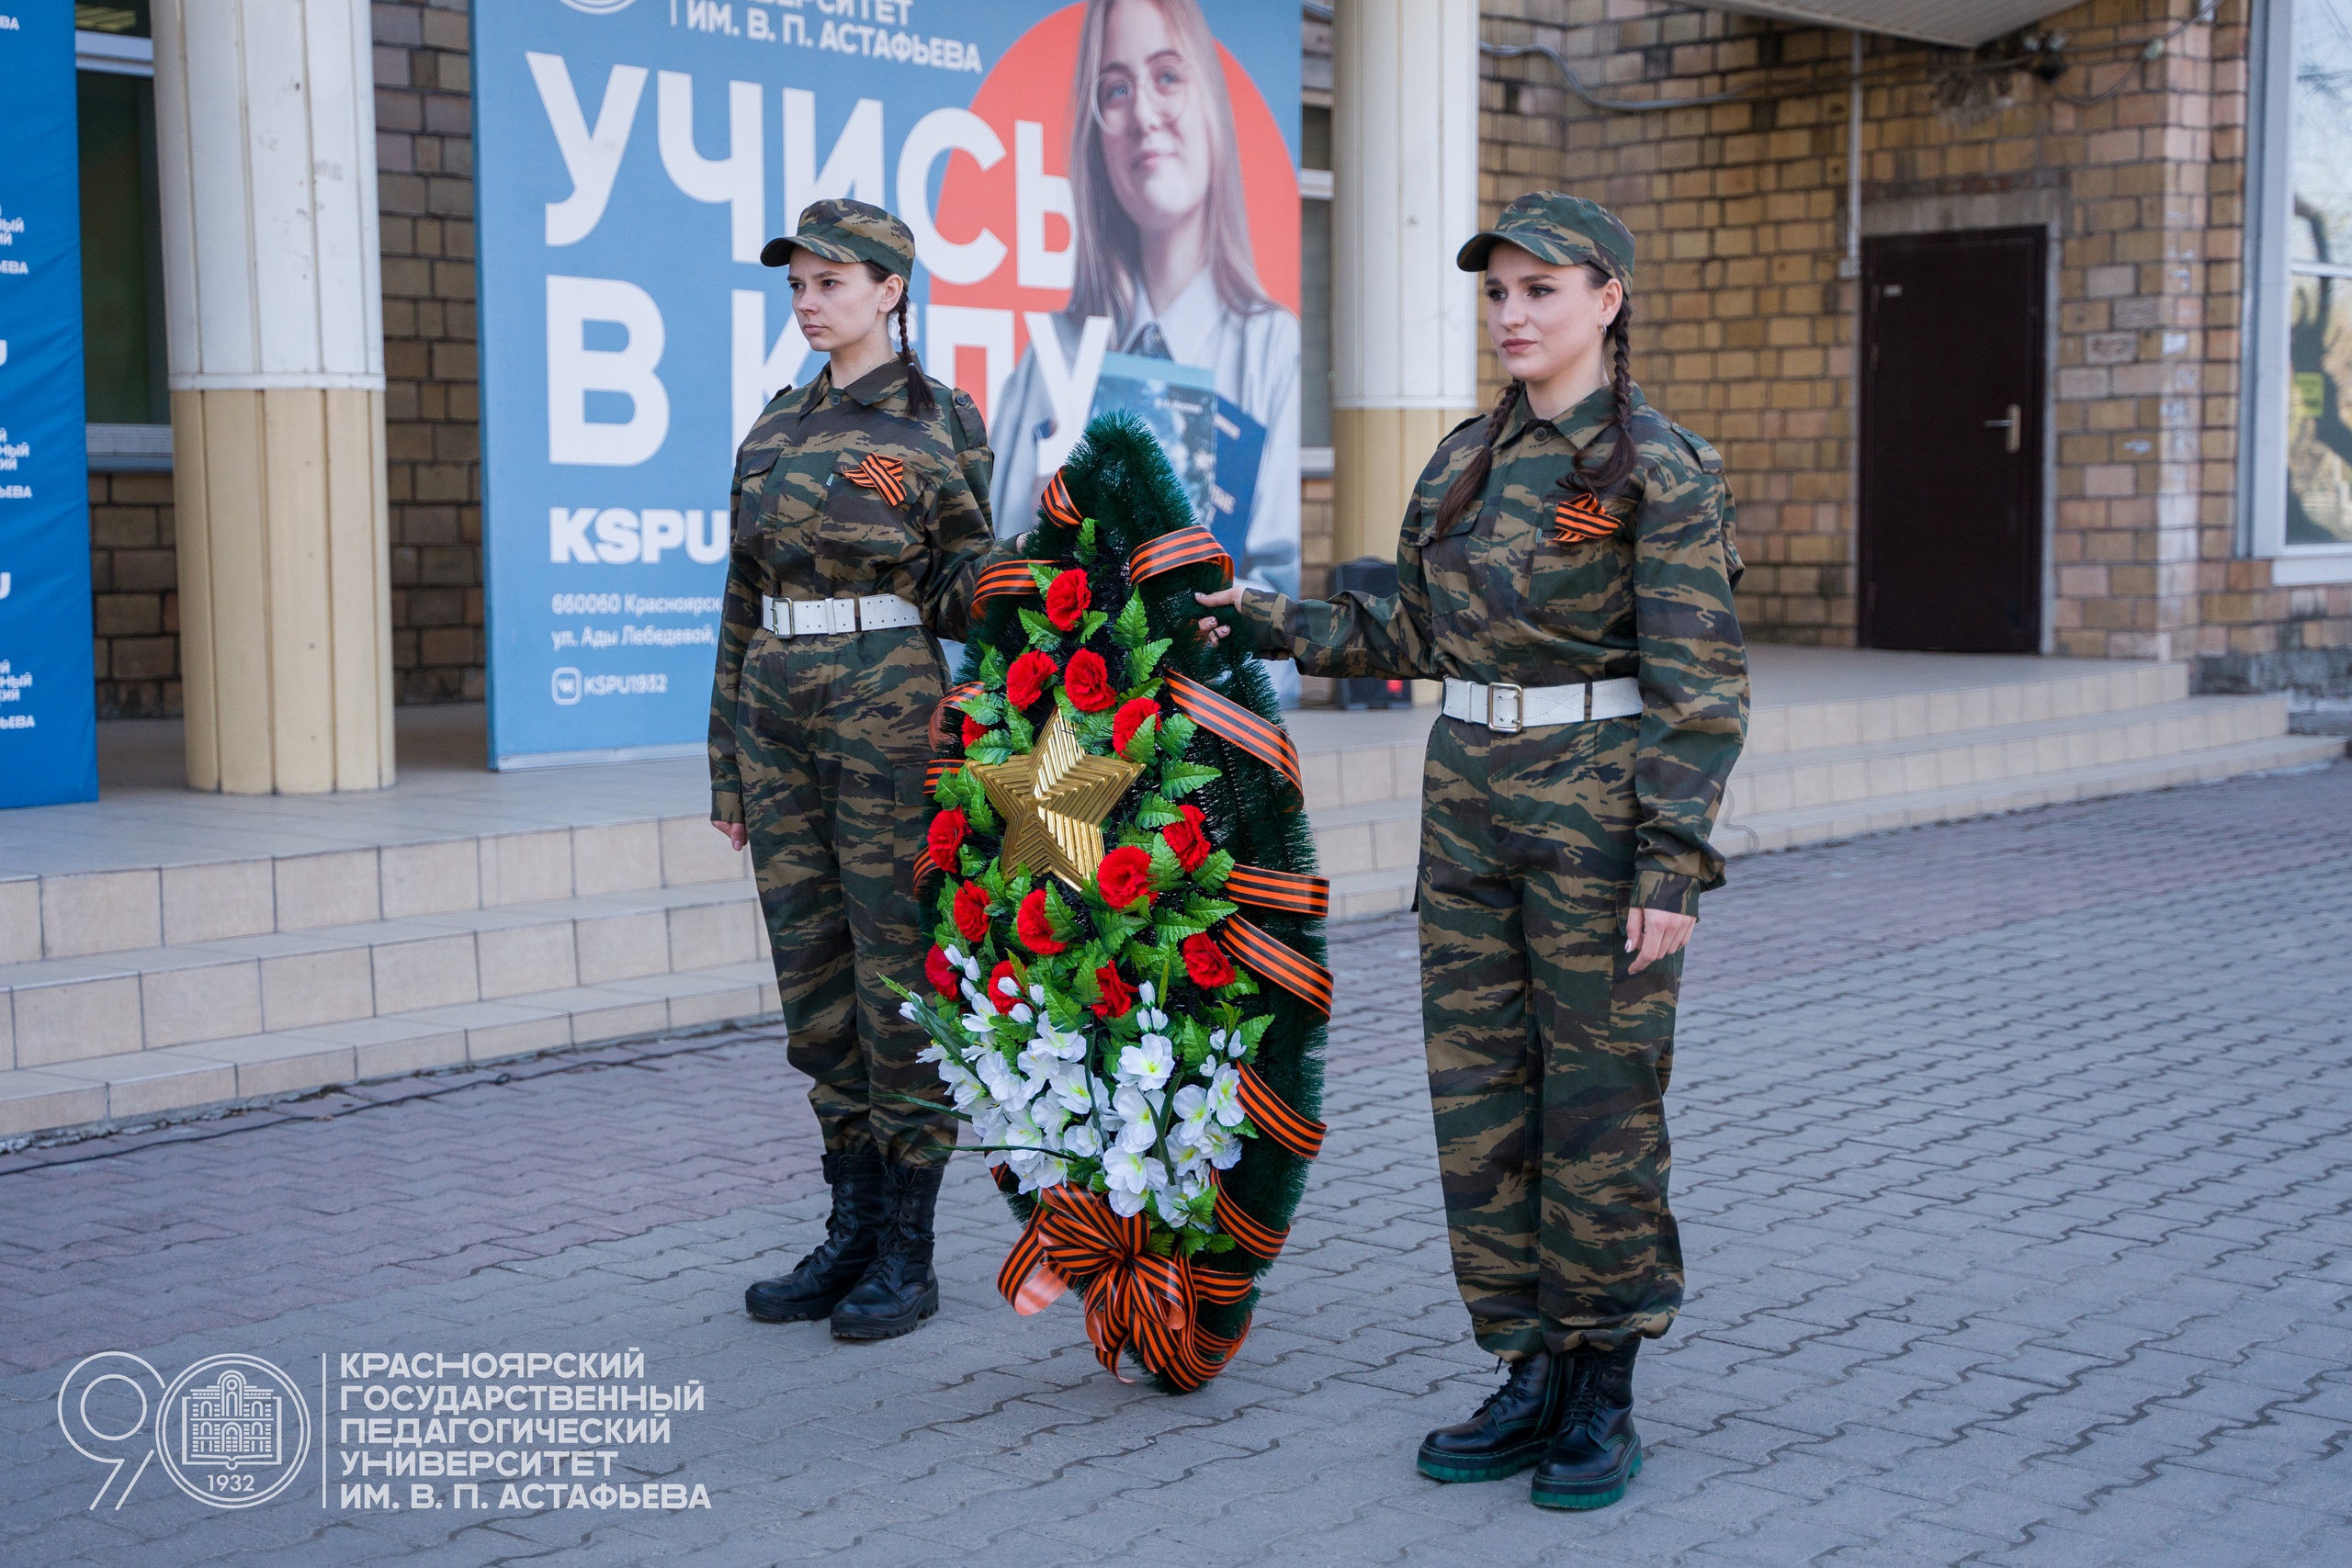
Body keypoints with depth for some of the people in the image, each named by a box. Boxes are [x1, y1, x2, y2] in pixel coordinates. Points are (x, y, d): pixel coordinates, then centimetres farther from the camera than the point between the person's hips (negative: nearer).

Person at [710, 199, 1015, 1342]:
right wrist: (729, 765, 14)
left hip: (890, 705, -6)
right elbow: (743, 604, 15)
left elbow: (965, 596, -3)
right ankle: (851, 1229, 20)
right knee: (815, 976, 9)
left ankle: (908, 1252, 8)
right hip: (780, 710, 6)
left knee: (898, 973, -1)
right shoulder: (774, 430, 13)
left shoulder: (941, 422, -3)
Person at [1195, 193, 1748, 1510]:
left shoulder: (1661, 466, -9)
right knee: (1480, 1101, 8)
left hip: (1599, 805, -6)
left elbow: (1699, 686, -12)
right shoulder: (1466, 460, 11)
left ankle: (1606, 1398, 16)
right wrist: (1268, 621, 16)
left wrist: (1673, 863, -17)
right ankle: (1535, 1380, 20)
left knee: (1599, 1103, 2)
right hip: (1471, 799, 7)